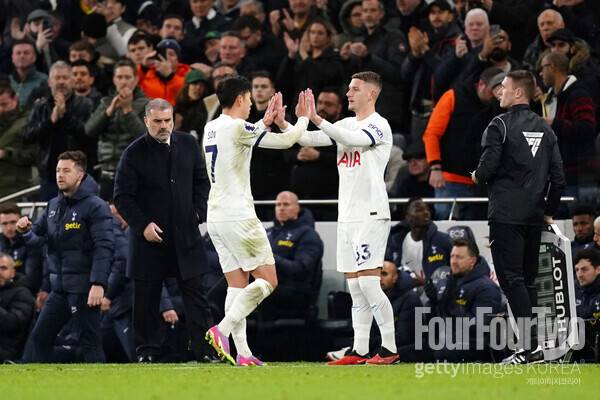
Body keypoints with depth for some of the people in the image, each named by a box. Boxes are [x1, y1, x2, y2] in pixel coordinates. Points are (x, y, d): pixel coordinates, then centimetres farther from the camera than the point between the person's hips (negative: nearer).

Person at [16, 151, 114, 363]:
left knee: (90, 341, -6)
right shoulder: (54, 205, 14)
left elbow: (104, 247, -17)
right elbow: (38, 237, 19)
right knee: (40, 336, 9)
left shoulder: (95, 206, -10)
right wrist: (26, 231, -5)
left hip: (84, 287, -8)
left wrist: (98, 283, -24)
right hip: (59, 287, 8)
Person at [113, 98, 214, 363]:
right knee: (146, 298, 3)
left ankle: (205, 349, -2)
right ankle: (147, 351, 12)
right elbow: (122, 197, -5)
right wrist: (142, 225, -14)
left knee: (195, 293, -1)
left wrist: (198, 211, 4)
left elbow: (202, 180, 18)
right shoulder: (134, 153, -5)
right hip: (150, 237, -2)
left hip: (185, 234, 2)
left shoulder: (188, 144, 6)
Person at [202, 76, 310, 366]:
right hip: (238, 217, -9)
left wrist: (266, 121, 36)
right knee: (267, 280, -2)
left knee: (237, 284, 8)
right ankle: (222, 330, -15)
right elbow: (286, 141, -9)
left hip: (216, 218, 9)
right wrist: (303, 118, 8)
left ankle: (243, 352, 2)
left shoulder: (211, 128, 12)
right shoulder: (236, 127, -13)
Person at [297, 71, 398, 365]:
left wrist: (316, 119, -35)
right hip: (347, 216, 8)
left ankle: (390, 348, -7)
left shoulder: (379, 126, -7)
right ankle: (359, 351, 8)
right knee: (355, 288, 7)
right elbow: (307, 139, 11)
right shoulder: (346, 125, 17)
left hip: (371, 214, -8)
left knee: (368, 283, -12)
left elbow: (353, 140, -26)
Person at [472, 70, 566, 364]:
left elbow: (488, 165, -15)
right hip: (535, 217, 7)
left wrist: (477, 176, 8)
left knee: (511, 279, -8)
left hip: (506, 215, -7)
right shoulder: (545, 129, 12)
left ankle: (530, 347, -18)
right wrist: (549, 211, 18)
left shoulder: (500, 125, -8)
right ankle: (531, 347, 11)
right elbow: (558, 176, 9)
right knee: (528, 280, 13)